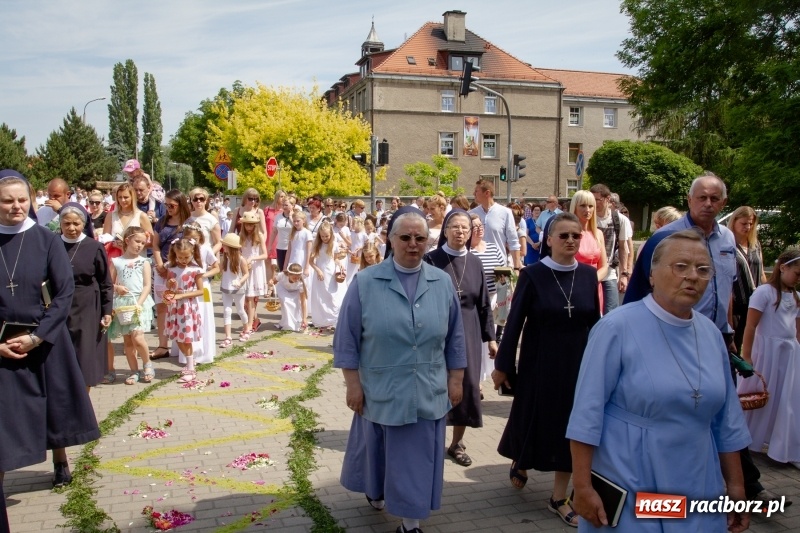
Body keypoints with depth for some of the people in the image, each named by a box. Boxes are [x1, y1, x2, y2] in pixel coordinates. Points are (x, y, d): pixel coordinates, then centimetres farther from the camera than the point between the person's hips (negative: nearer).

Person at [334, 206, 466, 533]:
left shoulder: (442, 283, -1)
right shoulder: (365, 282, -10)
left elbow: (454, 337, 6)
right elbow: (347, 339, -7)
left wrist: (456, 379, 6)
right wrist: (353, 384, -8)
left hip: (426, 392, 1)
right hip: (381, 391, -1)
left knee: (417, 458, 8)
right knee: (378, 449, 19)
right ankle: (375, 490, 49)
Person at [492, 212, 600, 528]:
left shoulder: (588, 275, -1)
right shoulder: (532, 274, -10)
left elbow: (594, 322, 4)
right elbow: (514, 322, -8)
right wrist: (503, 365, -7)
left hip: (578, 363, 3)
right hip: (539, 363, -3)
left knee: (571, 426, 7)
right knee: (532, 418, 11)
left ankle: (559, 498, 21)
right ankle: (520, 463, 44)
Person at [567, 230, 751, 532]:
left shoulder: (711, 334, 3)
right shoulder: (618, 327, -15)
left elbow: (726, 419, 9)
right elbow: (588, 410, -16)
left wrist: (736, 484, 11)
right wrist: (582, 486, -16)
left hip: (697, 491, 5)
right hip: (625, 490, -5)